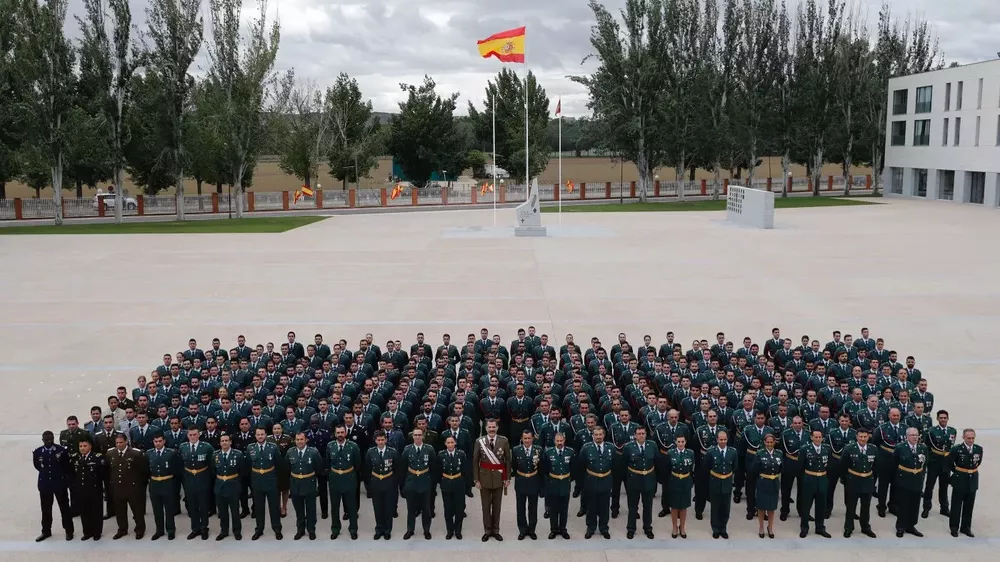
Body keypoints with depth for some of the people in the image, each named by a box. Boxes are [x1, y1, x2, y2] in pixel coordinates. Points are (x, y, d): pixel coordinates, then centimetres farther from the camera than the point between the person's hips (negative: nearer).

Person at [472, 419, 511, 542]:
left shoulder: (504, 441, -6)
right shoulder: (479, 441, -7)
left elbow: (508, 460, 1)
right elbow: (475, 461, -3)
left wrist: (508, 478, 0)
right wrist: (476, 480, -5)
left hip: (499, 477, 1)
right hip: (484, 477, 0)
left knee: (497, 505, 11)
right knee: (486, 506, 9)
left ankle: (495, 530, 23)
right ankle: (487, 531, 20)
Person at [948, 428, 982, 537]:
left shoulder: (979, 449, -4)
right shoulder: (956, 449, -16)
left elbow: (979, 461, 15)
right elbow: (950, 462, -2)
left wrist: (972, 470, 13)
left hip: (972, 481, 4)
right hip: (960, 480, -4)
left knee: (969, 506, 13)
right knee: (956, 506, 7)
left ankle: (966, 527, 25)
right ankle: (954, 527, 18)